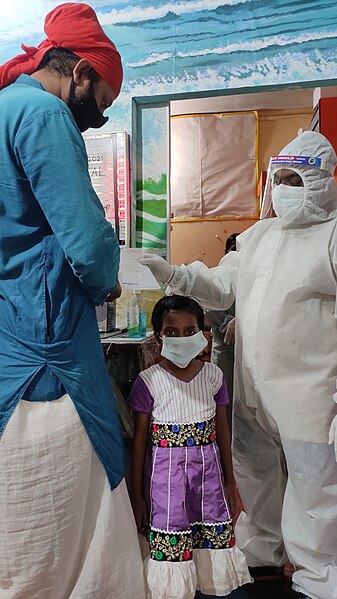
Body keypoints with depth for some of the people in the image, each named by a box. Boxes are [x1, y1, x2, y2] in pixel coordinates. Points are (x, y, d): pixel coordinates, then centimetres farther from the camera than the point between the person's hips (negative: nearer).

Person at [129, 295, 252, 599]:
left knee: (214, 537, 8)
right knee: (170, 538, 2)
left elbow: (222, 429, 8)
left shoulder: (212, 375, 0)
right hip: (167, 471, -2)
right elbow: (140, 437, -2)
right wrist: (137, 494, 1)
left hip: (209, 468, 3)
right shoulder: (148, 380, -8)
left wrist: (229, 480, 11)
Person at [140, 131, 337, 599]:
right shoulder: (258, 235, 11)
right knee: (254, 478, 23)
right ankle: (262, 554, 48)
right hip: (252, 391, 7)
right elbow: (220, 286, 10)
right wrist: (171, 274, -5)